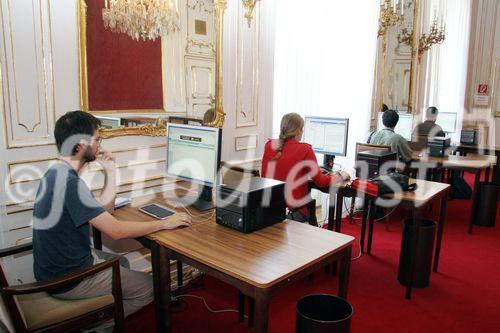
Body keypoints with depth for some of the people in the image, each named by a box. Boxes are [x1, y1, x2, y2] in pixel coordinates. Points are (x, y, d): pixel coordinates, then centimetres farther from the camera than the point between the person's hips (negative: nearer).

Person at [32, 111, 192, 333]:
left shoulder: (57, 173, 4)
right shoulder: (69, 182, -28)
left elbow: (103, 212, 9)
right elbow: (116, 231, -28)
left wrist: (110, 172, 3)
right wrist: (165, 223, -19)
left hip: (55, 265, 9)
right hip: (68, 279, -9)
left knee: (121, 263, 28)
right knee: (148, 287, 1)